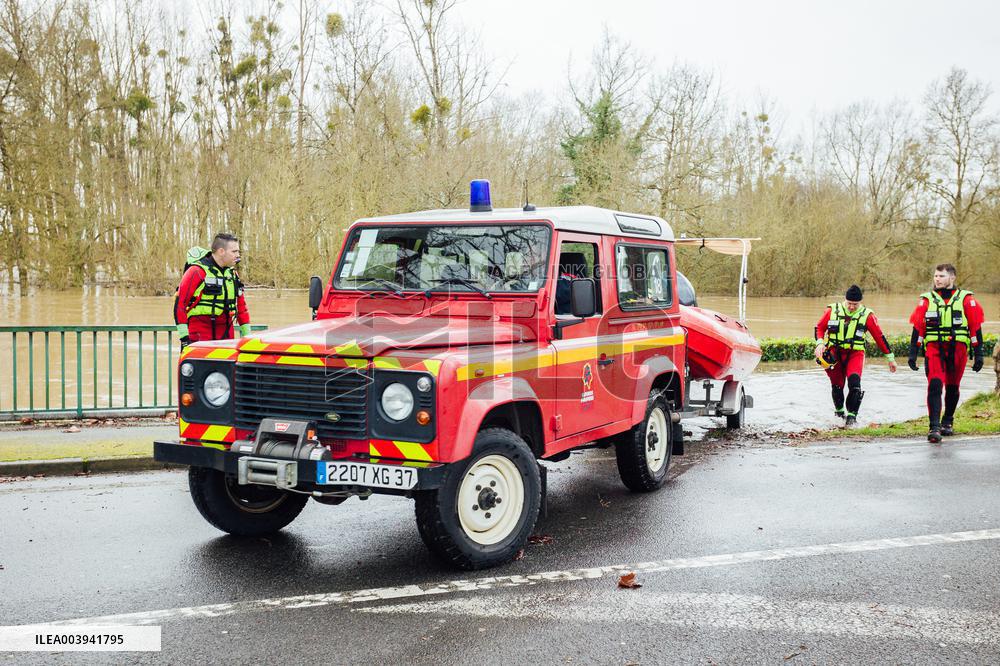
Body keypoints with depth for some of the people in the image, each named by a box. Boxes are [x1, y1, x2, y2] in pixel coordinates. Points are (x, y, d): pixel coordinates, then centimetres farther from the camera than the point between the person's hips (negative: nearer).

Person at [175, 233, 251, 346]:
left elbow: (241, 305, 21)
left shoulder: (233, 273, 14)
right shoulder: (197, 272, -8)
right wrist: (184, 336, -15)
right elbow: (180, 303, -11)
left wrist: (247, 334, 16)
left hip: (226, 336, 7)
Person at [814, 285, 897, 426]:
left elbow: (879, 336, 3)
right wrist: (820, 343, -10)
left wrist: (890, 358, 6)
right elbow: (819, 327, 9)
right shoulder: (832, 311, -2)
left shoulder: (867, 315, -3)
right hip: (834, 353, 2)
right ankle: (839, 410, 36)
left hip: (855, 353, -1)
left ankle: (851, 415, -12)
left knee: (854, 382, -22)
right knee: (837, 385, 8)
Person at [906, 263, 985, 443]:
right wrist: (912, 354, 0)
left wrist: (978, 354, 0)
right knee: (935, 386, -15)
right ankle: (934, 427, -18)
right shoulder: (926, 300, 7)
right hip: (933, 349, 0)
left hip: (957, 350, 1)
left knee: (952, 387, 12)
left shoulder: (966, 299, 4)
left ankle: (947, 421, 32)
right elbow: (917, 328, 6)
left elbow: (976, 328, 5)